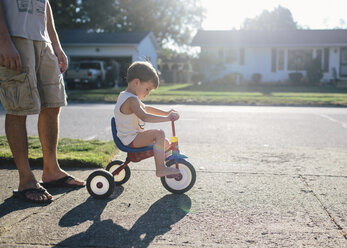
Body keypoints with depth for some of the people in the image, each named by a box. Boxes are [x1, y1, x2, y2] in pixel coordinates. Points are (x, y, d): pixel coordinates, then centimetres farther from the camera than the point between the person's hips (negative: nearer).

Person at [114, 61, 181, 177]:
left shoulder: (125, 96, 15)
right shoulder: (131, 100, -21)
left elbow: (146, 108, 24)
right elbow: (144, 116, -35)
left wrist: (166, 112, 16)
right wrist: (167, 118, -35)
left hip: (131, 136, 11)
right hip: (131, 139, -11)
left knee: (165, 143, 16)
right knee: (159, 134, -27)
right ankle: (160, 168, -27)